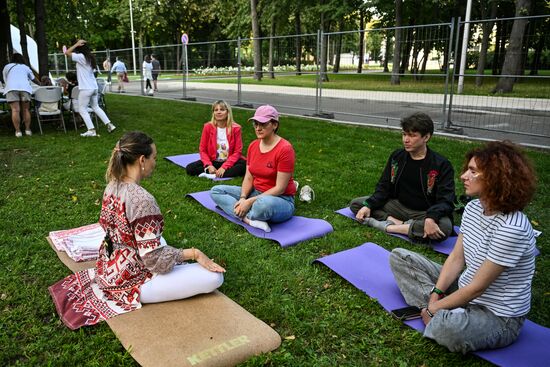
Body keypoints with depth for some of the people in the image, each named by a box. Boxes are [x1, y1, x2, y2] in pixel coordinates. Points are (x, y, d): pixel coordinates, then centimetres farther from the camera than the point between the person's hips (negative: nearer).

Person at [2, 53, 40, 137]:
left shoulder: (6, 67, 25)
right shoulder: (25, 67, 28)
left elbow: (5, 80, 28)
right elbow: (33, 79, 40)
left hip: (11, 88, -1)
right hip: (25, 88, 1)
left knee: (15, 110, -6)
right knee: (26, 110, 7)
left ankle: (18, 131, -10)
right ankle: (28, 129, 4)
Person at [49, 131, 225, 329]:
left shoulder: (112, 185, -2)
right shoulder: (142, 200, -29)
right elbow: (154, 258, -27)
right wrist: (194, 253, -16)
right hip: (131, 280, -10)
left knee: (160, 240, 36)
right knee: (215, 277, -15)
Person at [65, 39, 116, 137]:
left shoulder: (80, 57, -12)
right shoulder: (90, 57, 10)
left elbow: (67, 52, -13)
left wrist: (76, 44, -8)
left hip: (85, 88, -8)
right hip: (94, 87, 8)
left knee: (82, 109, 1)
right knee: (96, 107, 19)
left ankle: (91, 130, -4)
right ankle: (109, 124, 15)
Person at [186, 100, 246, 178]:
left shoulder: (235, 128, -8)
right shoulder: (208, 127, -5)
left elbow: (237, 152, -9)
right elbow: (202, 150, -1)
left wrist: (224, 167, -21)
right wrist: (209, 166, -18)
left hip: (229, 162, -1)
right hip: (213, 161, 1)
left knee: (244, 165, -32)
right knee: (190, 168, -21)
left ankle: (213, 175, -29)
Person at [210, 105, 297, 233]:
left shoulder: (285, 149, -18)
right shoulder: (253, 145, 4)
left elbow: (279, 188, -20)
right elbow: (248, 178, 5)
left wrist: (250, 202, -23)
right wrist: (243, 198, -15)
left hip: (281, 200, -8)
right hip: (256, 193, 8)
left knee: (264, 204, -43)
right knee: (216, 191, -3)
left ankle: (245, 216, -10)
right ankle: (250, 219, -23)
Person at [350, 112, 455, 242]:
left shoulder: (441, 165, -13)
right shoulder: (397, 157, 0)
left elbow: (445, 200, -20)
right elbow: (384, 187, 3)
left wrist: (431, 218, -42)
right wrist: (368, 205, -16)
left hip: (425, 213, -4)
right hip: (398, 206, 4)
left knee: (445, 227, -39)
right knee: (355, 204, -9)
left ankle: (389, 226, -25)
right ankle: (403, 224, -22)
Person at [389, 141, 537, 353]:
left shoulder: (511, 228, -29)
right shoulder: (473, 208, -3)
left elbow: (477, 287, -23)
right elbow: (456, 258, 1)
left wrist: (434, 307, -14)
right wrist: (436, 294, -11)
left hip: (498, 317, -8)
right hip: (464, 292, 8)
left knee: (450, 328, -42)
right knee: (400, 257, 4)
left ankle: (438, 319, -6)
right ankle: (440, 316, -8)